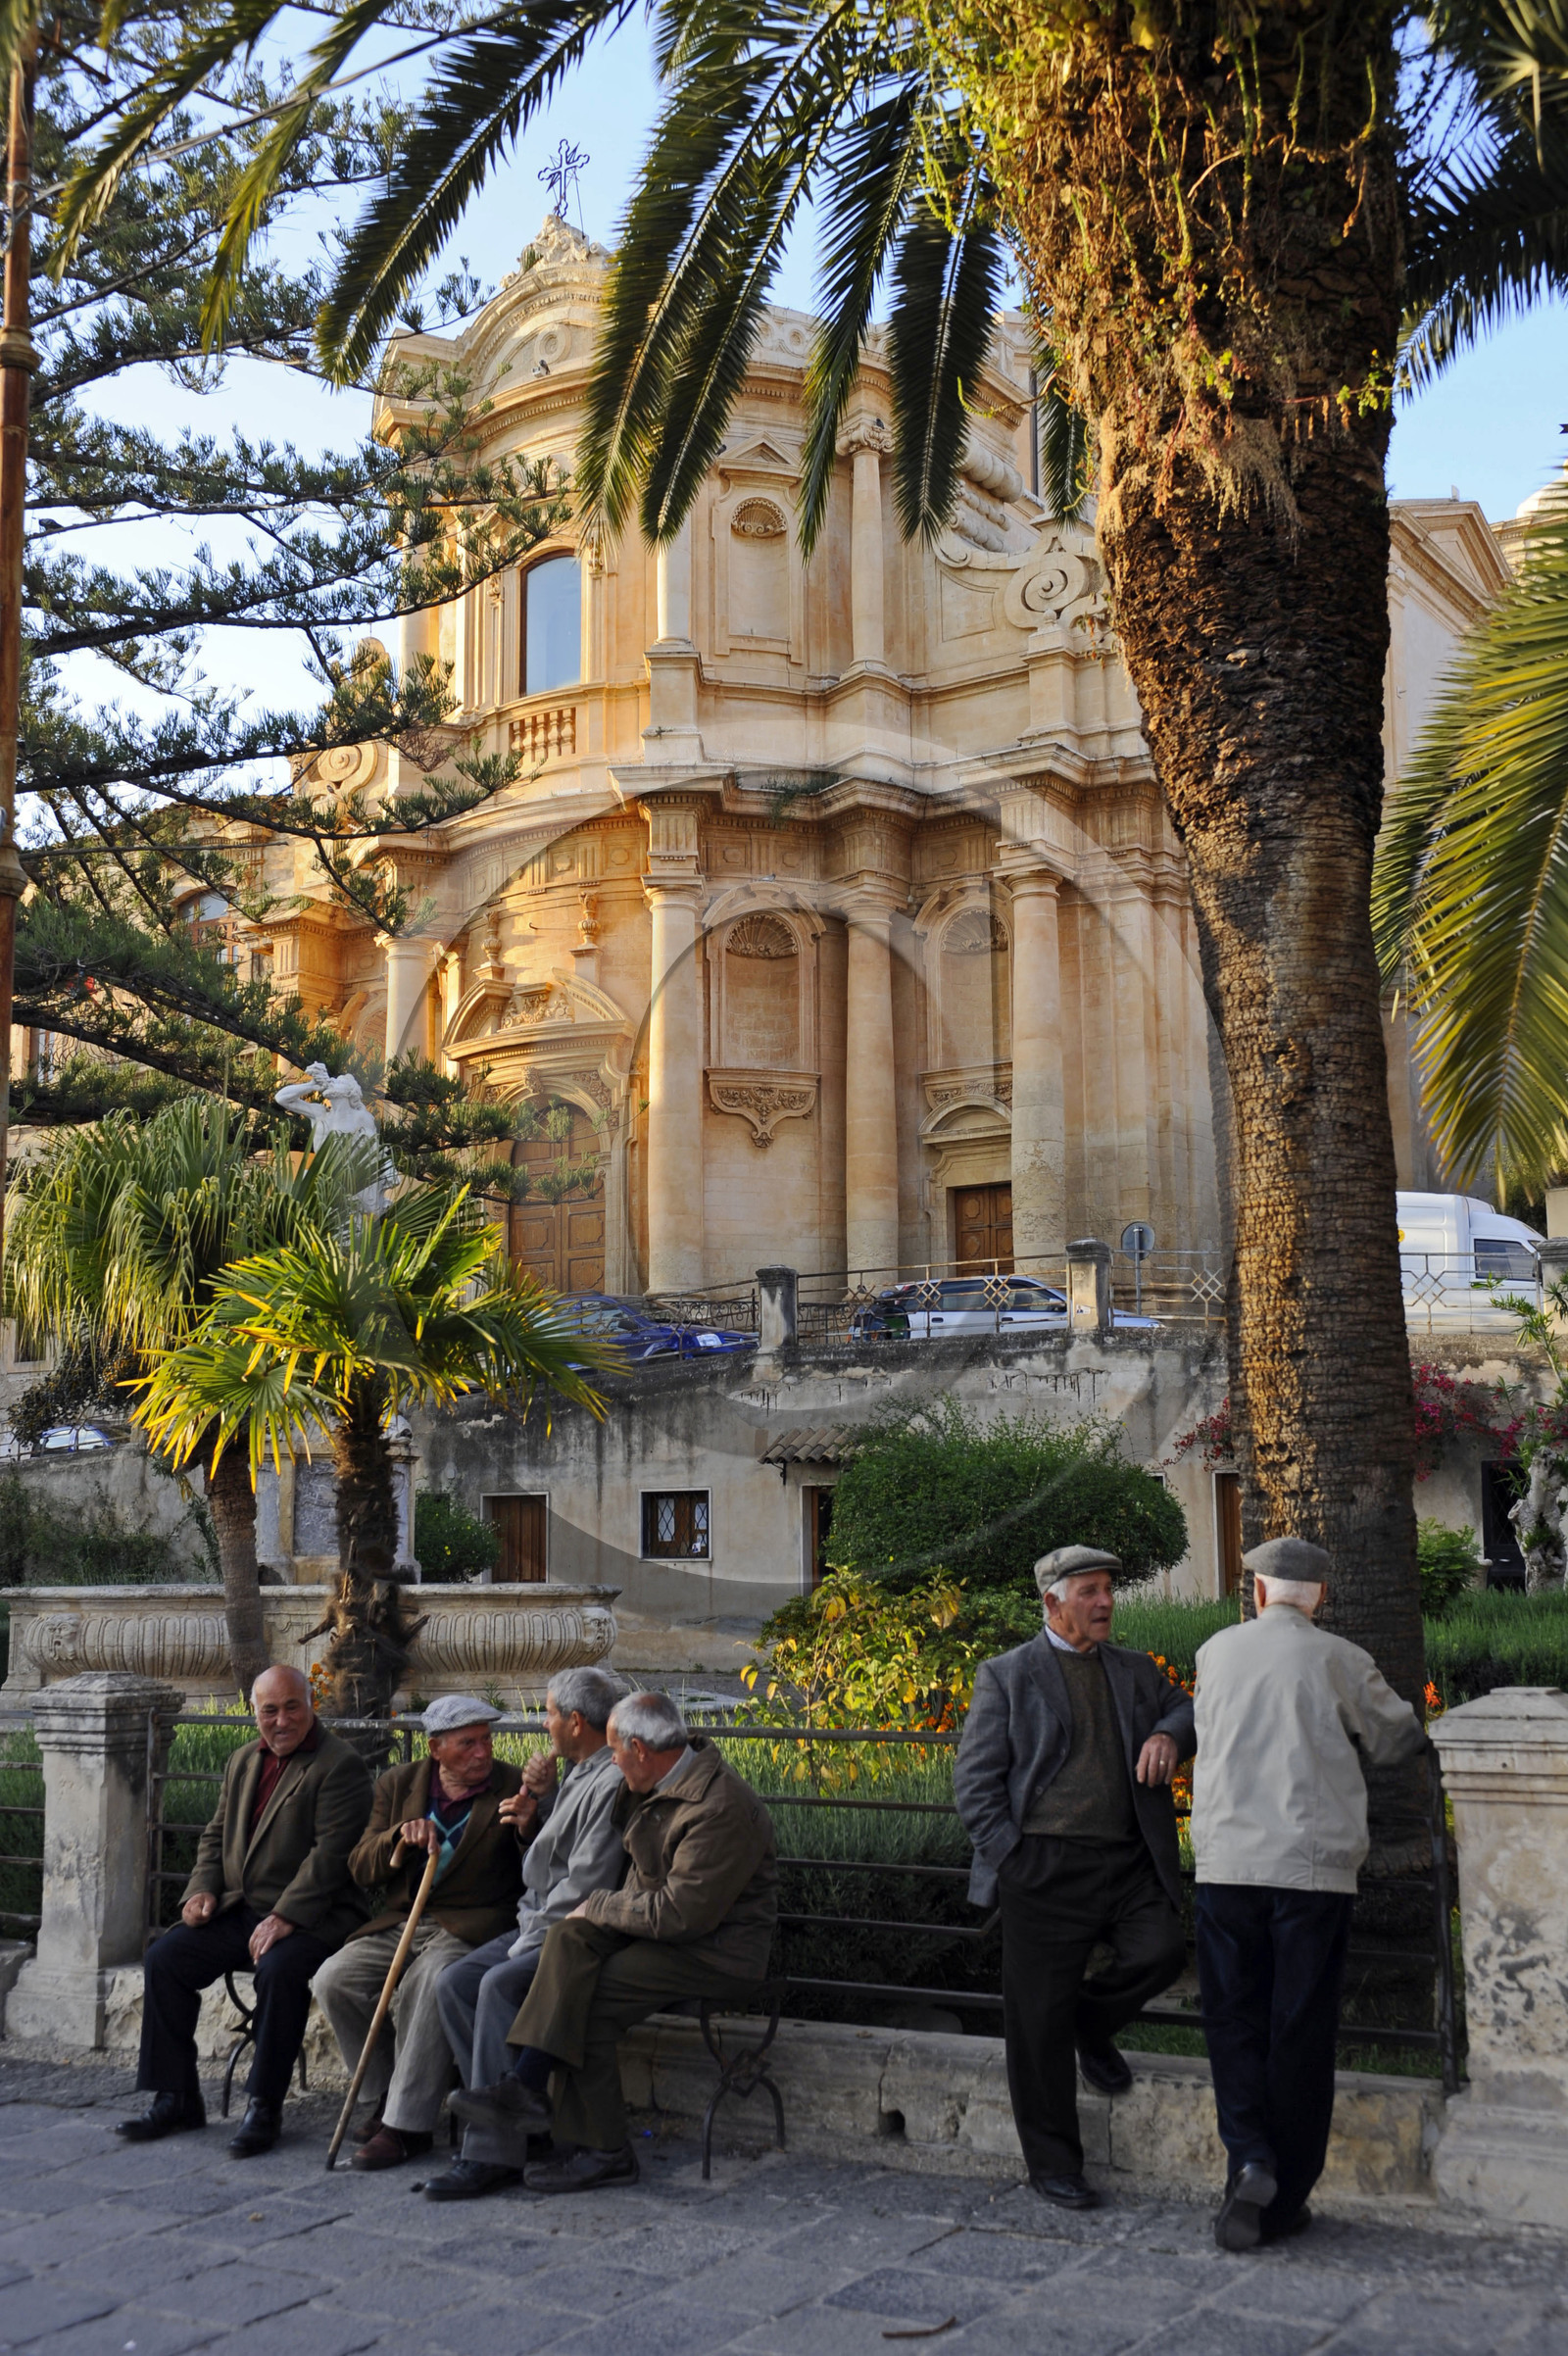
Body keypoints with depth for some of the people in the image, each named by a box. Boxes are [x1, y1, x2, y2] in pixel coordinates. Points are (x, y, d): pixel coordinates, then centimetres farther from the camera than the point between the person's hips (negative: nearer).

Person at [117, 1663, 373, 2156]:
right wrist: (203, 1889, 2)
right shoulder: (243, 1761, 16)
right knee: (164, 1957, -11)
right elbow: (216, 1835, 22)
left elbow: (330, 1853, -17)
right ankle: (175, 2097, -1)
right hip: (238, 1911, 7)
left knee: (279, 1968, -34)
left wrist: (284, 1918, -23)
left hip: (309, 1917, -7)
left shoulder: (339, 1766, -9)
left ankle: (263, 2106, -19)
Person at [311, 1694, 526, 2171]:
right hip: (402, 1922, 5)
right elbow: (362, 1871, 8)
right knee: (334, 1980, -17)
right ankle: (386, 2096, 3)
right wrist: (399, 1837, -11)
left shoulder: (514, 1787, -1)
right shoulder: (399, 1785, 10)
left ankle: (407, 2124, -21)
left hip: (471, 1927, -4)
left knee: (427, 1983, -33)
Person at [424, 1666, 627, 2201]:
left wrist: (528, 1944, -17)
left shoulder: (613, 1783, -17)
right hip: (540, 1926, 10)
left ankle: (491, 2152, -25)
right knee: (454, 1981, -7)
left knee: (500, 1984, -29)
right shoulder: (577, 1773, 16)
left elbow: (585, 1886, -21)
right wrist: (538, 1801, 6)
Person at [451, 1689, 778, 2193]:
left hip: (717, 1950, -9)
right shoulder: (663, 1780, 7)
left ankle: (603, 2151, -12)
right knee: (571, 1939, -18)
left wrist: (599, 1907, -14)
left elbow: (681, 1914, -27)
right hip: (663, 1923, 9)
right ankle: (527, 2085, -28)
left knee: (590, 2003, -21)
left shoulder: (719, 1810, -25)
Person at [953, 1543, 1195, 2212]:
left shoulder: (1136, 1671, 17)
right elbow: (974, 1779, 2)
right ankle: (1053, 2163, 16)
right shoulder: (1006, 1676, 5)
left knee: (1162, 1950, -20)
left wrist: (1169, 1735, -9)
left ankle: (1094, 2022, 13)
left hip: (1128, 1863, 3)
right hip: (1045, 1867, -3)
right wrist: (1010, 1857, -8)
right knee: (1039, 2020, -1)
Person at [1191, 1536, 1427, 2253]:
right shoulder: (1339, 1661, -3)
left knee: (1233, 2019, 11)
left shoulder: (1216, 1652, 6)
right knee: (1300, 2031, 8)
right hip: (1315, 1867, -1)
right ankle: (1284, 2197, 13)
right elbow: (1395, 1742, 10)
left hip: (1227, 1863, 2)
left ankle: (1249, 2159, -8)